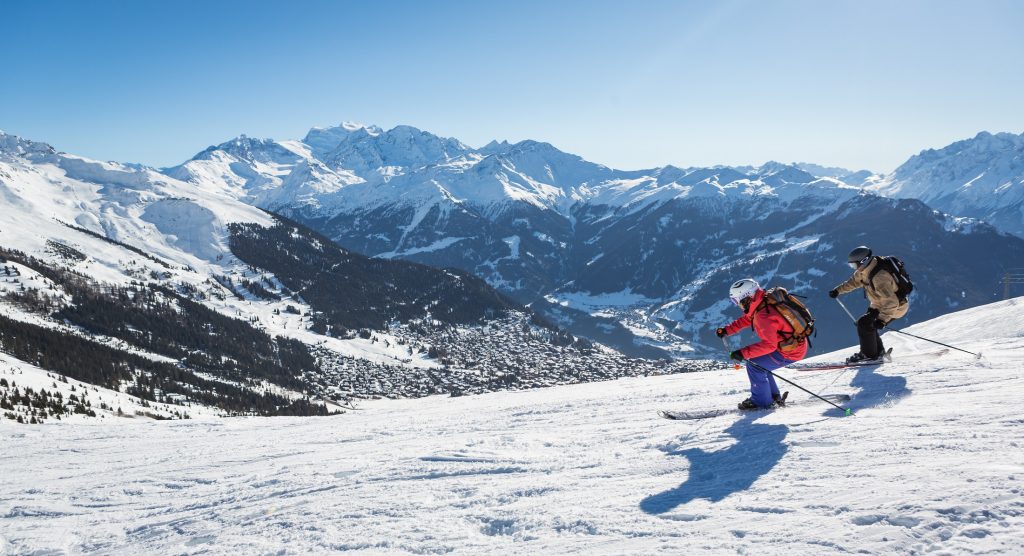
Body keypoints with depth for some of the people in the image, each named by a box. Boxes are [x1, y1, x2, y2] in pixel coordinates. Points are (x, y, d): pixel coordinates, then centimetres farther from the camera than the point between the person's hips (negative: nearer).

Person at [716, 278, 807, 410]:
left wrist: (743, 353, -34)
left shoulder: (764, 315, -29)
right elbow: (745, 320, 16)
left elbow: (769, 344, -34)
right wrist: (726, 330, 7)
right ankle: (774, 397, 24)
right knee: (759, 363, 17)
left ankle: (761, 401, 3)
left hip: (791, 352, -10)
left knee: (754, 365, -10)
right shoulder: (760, 305, 1)